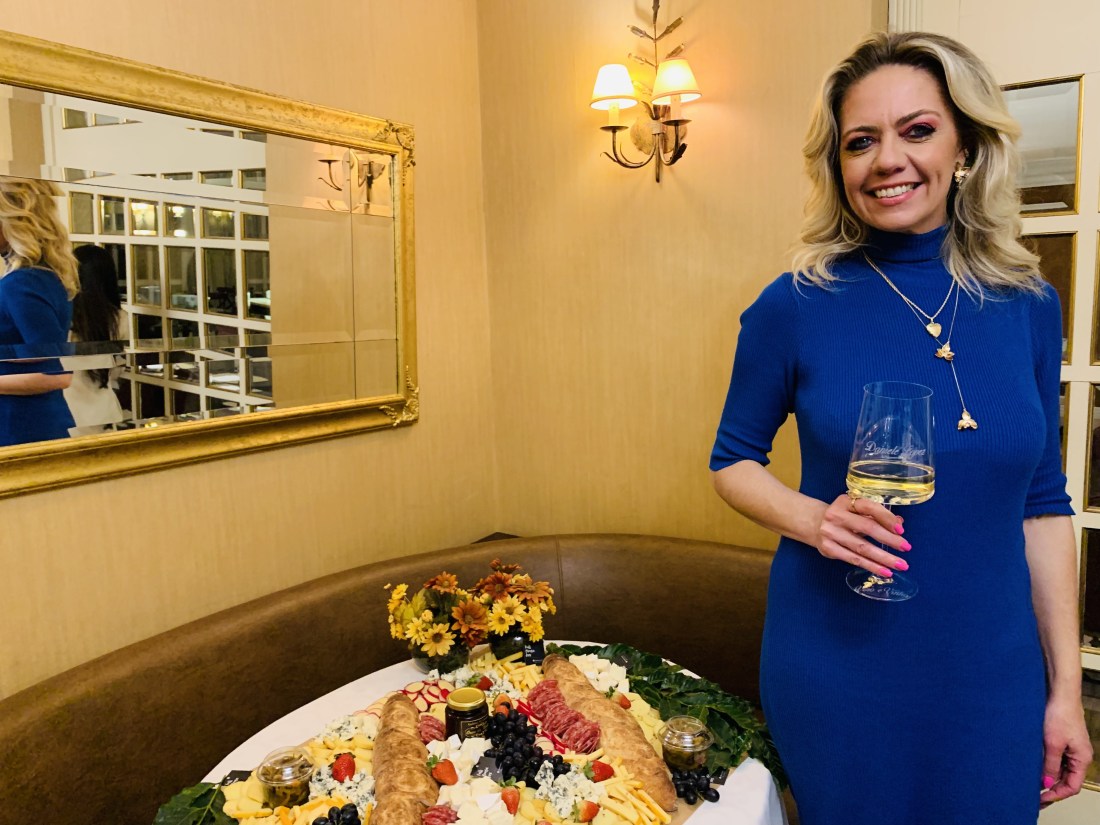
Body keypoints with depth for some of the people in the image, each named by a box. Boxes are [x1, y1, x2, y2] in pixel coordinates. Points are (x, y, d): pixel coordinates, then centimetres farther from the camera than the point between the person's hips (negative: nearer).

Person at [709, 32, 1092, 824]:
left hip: (993, 675, 3)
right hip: (838, 665, -2)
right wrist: (814, 520, -21)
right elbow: (733, 462, -1)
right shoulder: (796, 307, -11)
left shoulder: (1028, 306, -2)